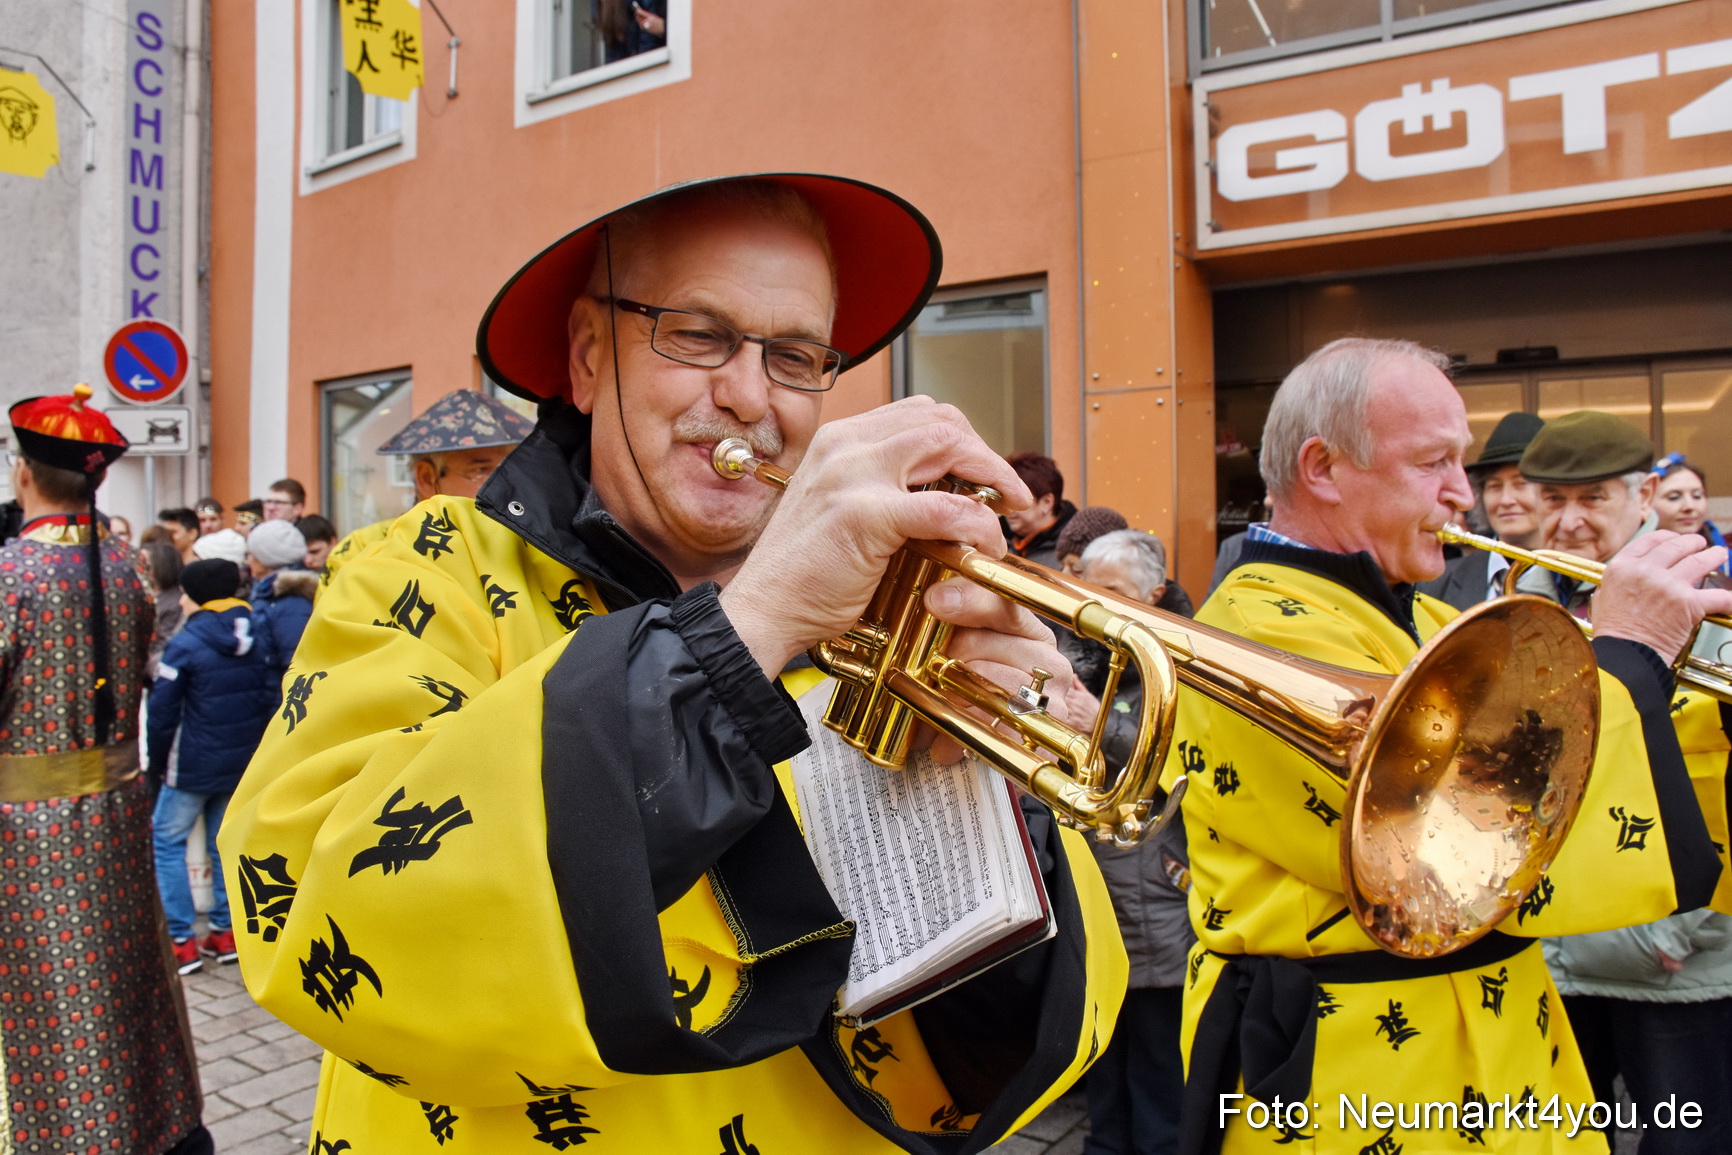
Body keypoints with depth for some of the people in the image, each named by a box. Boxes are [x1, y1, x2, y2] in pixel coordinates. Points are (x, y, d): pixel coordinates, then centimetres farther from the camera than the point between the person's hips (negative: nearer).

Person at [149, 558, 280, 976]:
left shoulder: (185, 644, -13)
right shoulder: (256, 638, 1)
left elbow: (162, 712, -10)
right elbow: (271, 698, 6)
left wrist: (158, 764, 3)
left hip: (194, 765, -5)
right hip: (243, 764, 5)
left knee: (166, 841, 8)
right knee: (225, 843, 15)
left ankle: (181, 941, 6)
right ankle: (225, 932, 18)